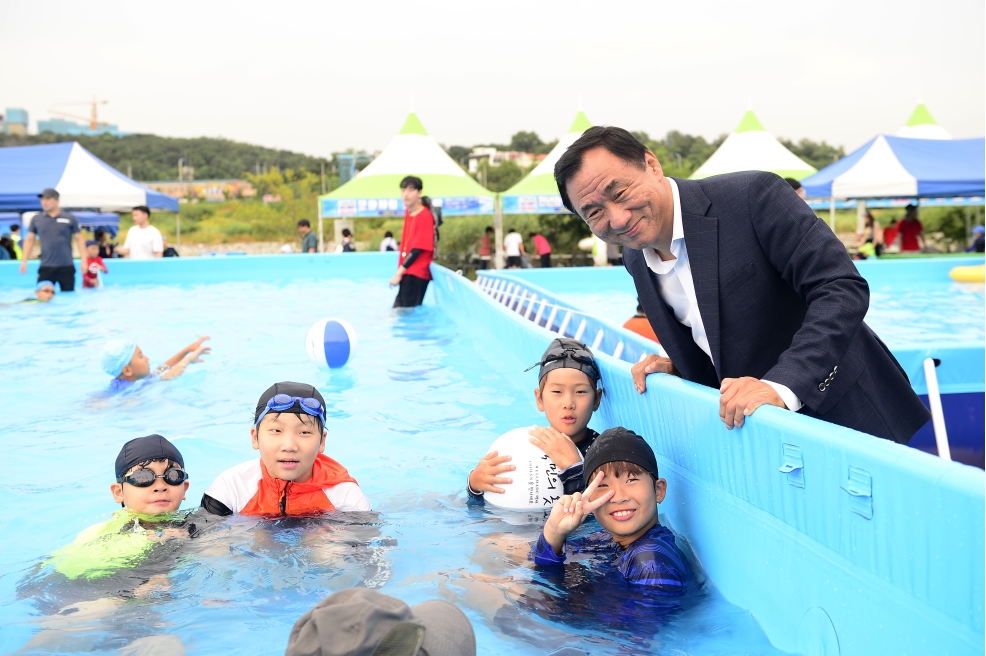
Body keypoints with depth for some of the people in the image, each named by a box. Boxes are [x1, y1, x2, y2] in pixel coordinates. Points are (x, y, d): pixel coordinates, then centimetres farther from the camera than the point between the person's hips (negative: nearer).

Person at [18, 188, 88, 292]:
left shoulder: (70, 218, 3)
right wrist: (24, 261, 4)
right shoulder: (36, 219, 7)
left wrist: (83, 260, -2)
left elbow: (79, 239, 5)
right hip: (45, 267, 1)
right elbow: (29, 240, 12)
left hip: (67, 267, -1)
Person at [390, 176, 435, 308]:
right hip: (406, 272, 8)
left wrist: (399, 272, -15)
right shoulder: (408, 212, 11)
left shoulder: (425, 216, -14)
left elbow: (418, 248, -17)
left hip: (417, 274, -8)